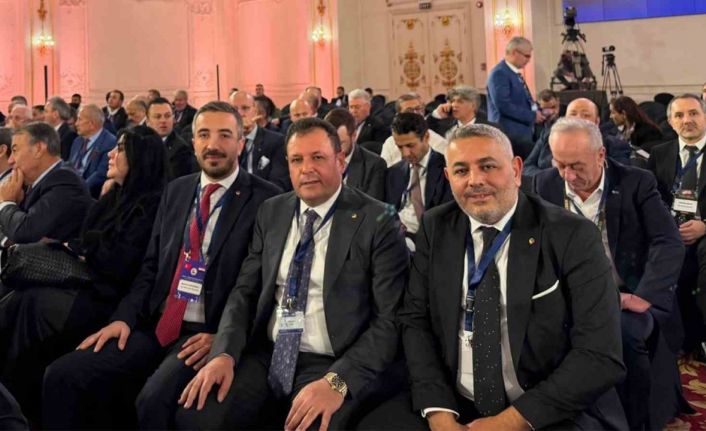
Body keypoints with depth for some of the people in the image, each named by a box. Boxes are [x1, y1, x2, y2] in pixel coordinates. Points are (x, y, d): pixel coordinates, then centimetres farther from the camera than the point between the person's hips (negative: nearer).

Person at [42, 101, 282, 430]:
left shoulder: (265, 199, -4)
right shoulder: (176, 190, 15)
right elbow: (151, 265, 16)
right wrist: (125, 317, 1)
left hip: (207, 334, -6)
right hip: (155, 326, 6)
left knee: (154, 400, -31)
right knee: (62, 376, -10)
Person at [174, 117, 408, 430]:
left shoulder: (378, 222, -6)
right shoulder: (271, 212, 11)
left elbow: (390, 319, -10)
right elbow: (245, 291, 11)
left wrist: (337, 381, -22)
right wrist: (224, 353, -8)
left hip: (333, 366, -4)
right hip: (265, 356, 4)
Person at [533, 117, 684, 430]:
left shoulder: (637, 183, -3)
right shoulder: (545, 185, 6)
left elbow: (669, 244, -10)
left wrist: (643, 297, -25)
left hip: (628, 297, -2)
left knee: (620, 333, -35)